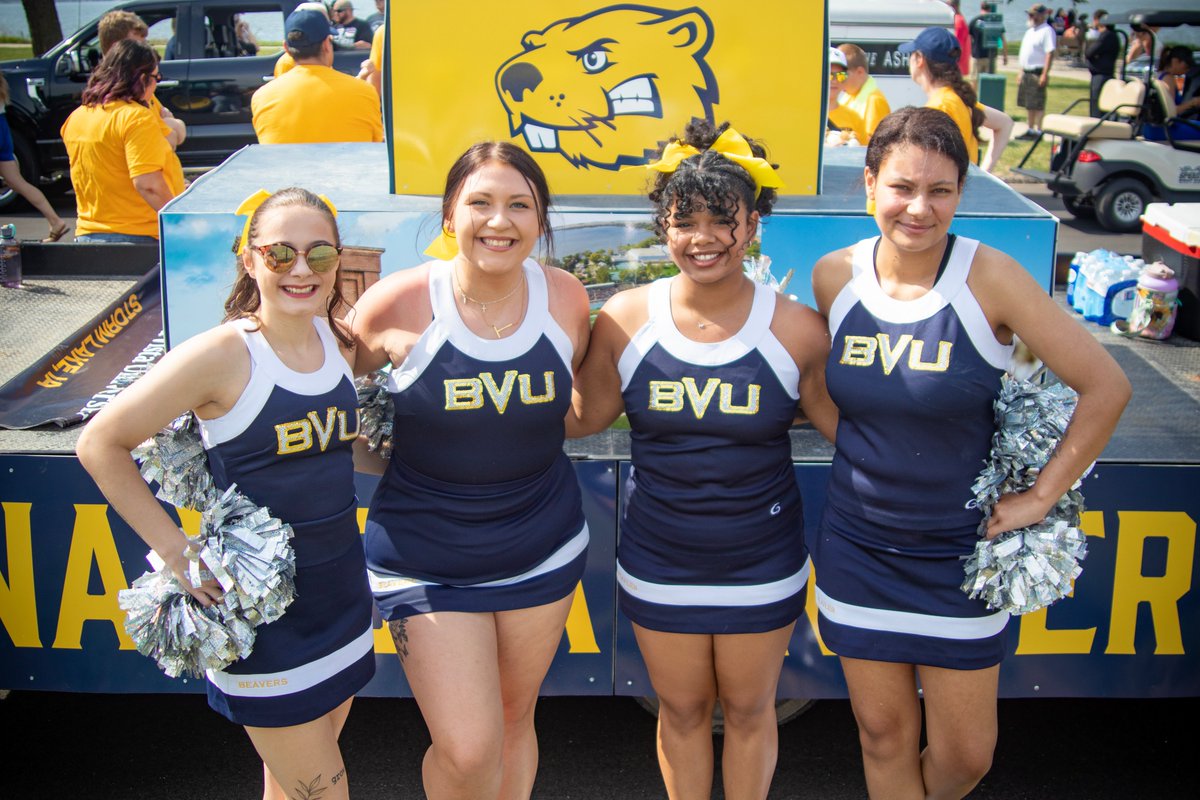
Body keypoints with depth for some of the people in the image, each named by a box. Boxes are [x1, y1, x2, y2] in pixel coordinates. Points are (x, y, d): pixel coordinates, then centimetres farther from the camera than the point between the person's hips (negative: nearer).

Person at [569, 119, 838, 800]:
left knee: (749, 709, 19)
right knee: (682, 710, 19)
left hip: (762, 563, 0)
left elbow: (849, 429, -1)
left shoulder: (797, 329, -12)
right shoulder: (625, 319, -9)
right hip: (659, 562, 1)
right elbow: (585, 416, 2)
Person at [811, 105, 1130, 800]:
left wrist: (1041, 497, -10)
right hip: (857, 550, 2)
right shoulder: (834, 277, -5)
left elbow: (1107, 386, -13)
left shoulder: (990, 278, -16)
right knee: (884, 735, 14)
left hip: (960, 554, -2)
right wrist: (870, 454, 4)